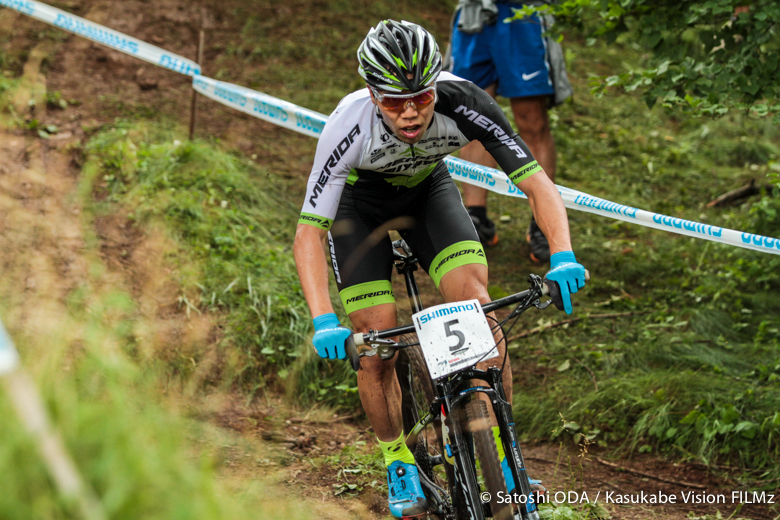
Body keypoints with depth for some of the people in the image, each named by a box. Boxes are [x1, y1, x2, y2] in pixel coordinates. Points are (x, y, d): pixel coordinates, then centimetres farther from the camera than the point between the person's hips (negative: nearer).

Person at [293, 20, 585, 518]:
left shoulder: (463, 103, -35)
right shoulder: (349, 126, -38)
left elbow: (537, 183, -31)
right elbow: (308, 233, -36)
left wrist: (563, 257, -48)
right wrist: (324, 321, -48)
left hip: (428, 189, 1)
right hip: (359, 201, -1)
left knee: (478, 305, -19)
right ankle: (398, 461, 14)